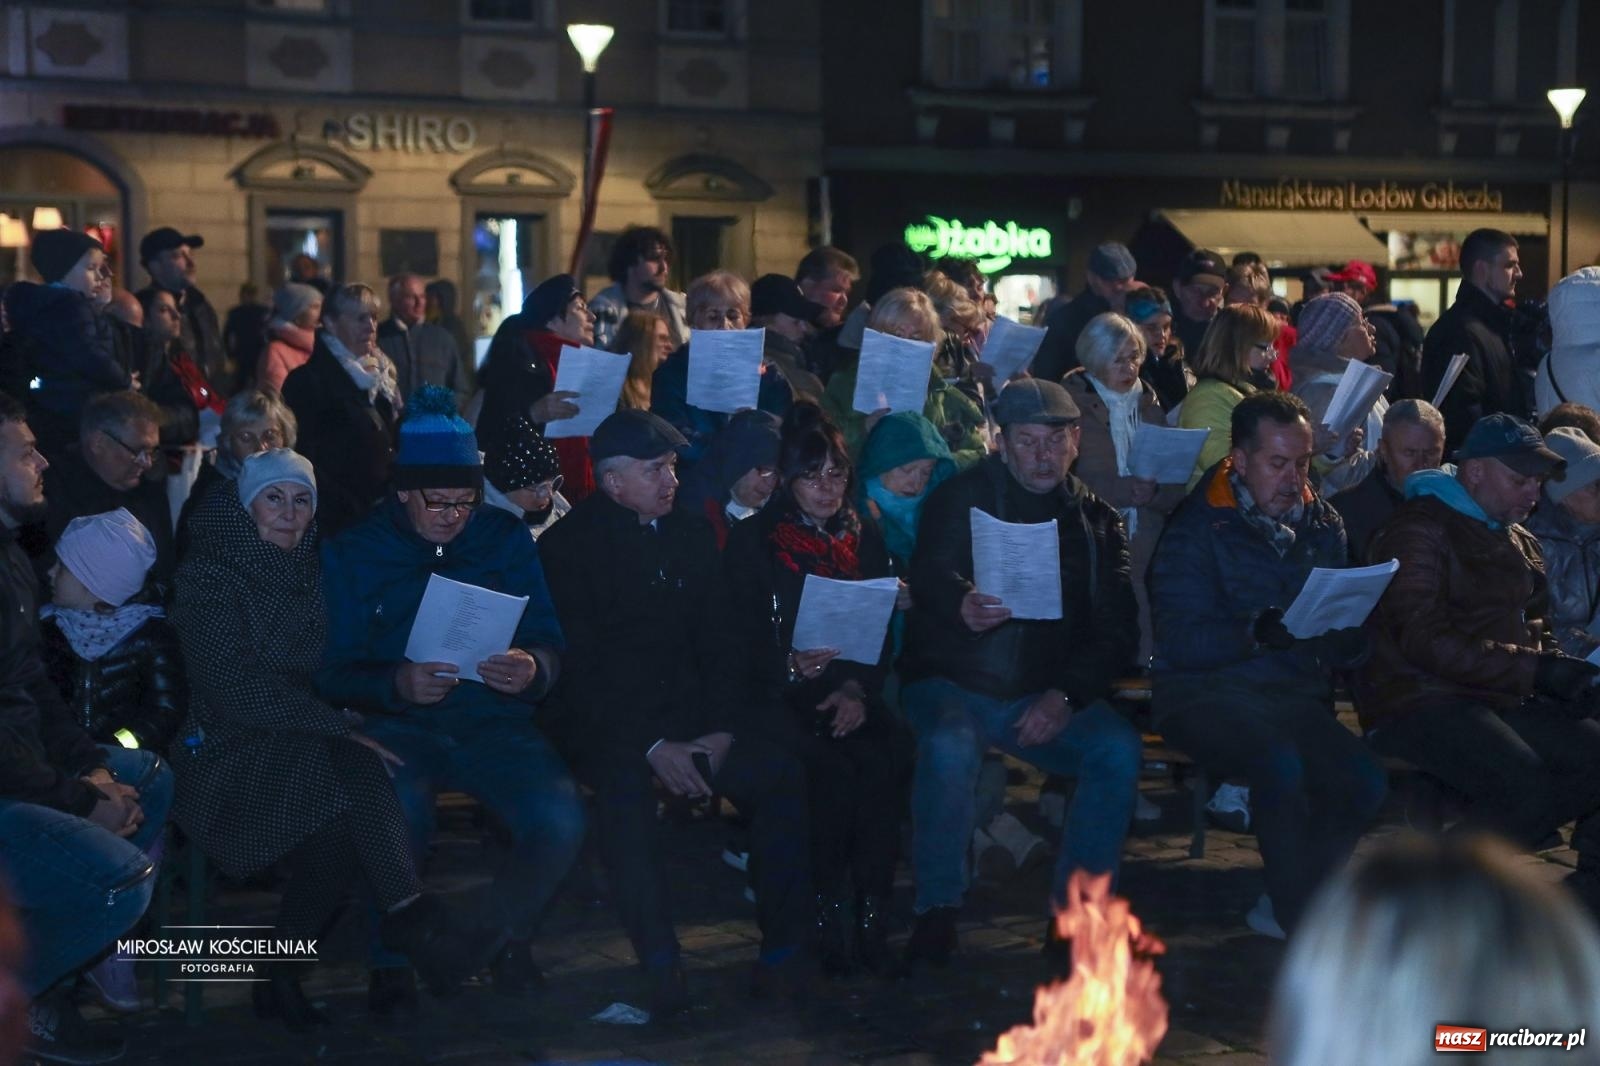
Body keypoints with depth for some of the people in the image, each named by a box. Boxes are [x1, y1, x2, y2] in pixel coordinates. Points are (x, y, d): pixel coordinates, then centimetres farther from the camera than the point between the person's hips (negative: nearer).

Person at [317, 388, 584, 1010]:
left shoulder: (506, 540, 10)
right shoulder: (352, 554, 5)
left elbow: (549, 644, 8)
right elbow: (332, 673, -1)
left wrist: (534, 670, -17)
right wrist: (398, 684, -22)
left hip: (494, 720, 2)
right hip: (396, 725, -2)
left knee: (560, 823, -26)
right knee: (395, 820, -35)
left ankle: (506, 935, 6)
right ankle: (392, 956, -7)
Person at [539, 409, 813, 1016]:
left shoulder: (690, 535, 13)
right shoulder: (569, 545, -3)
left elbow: (718, 641, 12)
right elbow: (581, 667, -9)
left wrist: (724, 728, -4)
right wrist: (650, 745, -17)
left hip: (690, 713, 4)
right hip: (606, 723, -4)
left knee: (780, 776, -21)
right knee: (627, 790, -36)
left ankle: (783, 951, -15)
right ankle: (661, 967, -30)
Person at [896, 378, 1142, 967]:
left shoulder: (1097, 520, 11)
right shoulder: (962, 497, 3)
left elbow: (1117, 631, 6)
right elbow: (928, 575, -14)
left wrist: (1064, 696, -11)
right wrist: (962, 606, -39)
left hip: (1045, 695, 3)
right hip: (952, 683, -3)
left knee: (1119, 748, -24)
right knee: (949, 746, -34)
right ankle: (937, 911, -18)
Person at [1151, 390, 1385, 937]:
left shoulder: (1322, 526, 14)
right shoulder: (1198, 528, -3)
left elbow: (1347, 644, 14)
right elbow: (1180, 640, -15)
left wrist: (1347, 634, -11)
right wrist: (1257, 632, -31)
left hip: (1298, 694, 5)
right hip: (1208, 692, -5)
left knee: (1367, 783, -22)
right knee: (1281, 763, -34)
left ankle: (1282, 906, 1)